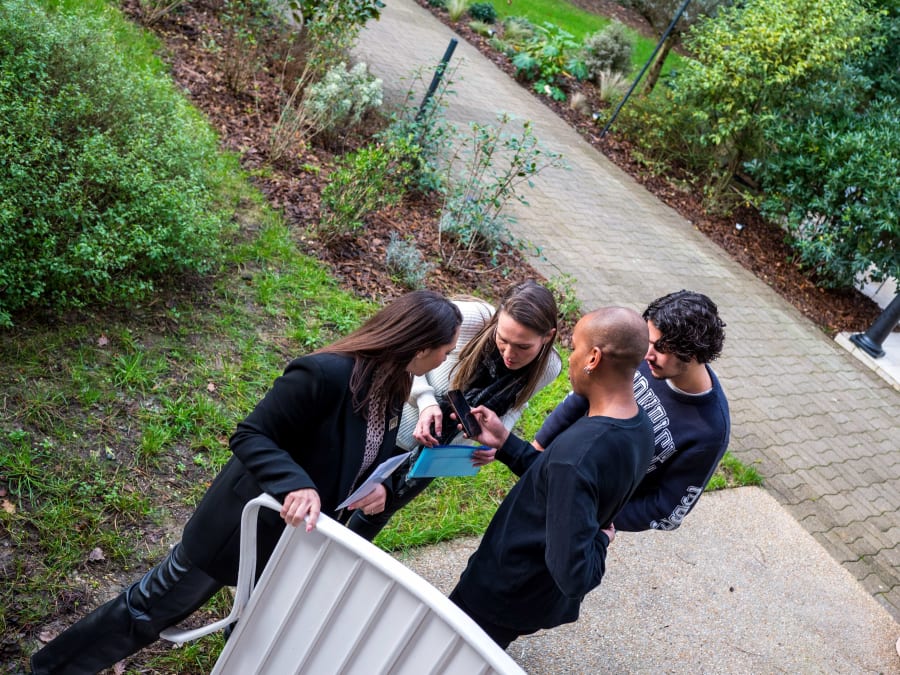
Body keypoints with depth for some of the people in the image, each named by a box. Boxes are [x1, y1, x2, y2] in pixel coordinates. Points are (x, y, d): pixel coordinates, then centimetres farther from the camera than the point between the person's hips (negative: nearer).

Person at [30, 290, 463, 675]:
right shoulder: (326, 373, -31)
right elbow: (249, 436, -26)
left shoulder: (393, 386, -5)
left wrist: (378, 486, -13)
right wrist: (293, 485, -41)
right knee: (153, 605, 13)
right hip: (245, 523, -6)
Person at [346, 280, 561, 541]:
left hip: (440, 451, 3)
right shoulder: (470, 317, -33)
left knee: (381, 509, 22)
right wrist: (425, 399, -32)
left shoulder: (548, 368, -21)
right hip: (395, 424, -3)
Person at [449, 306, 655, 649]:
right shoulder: (641, 428, -8)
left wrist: (598, 543, -19)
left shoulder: (578, 450, -39)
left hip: (507, 592, -8)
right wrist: (504, 442, -3)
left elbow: (572, 575, -40)